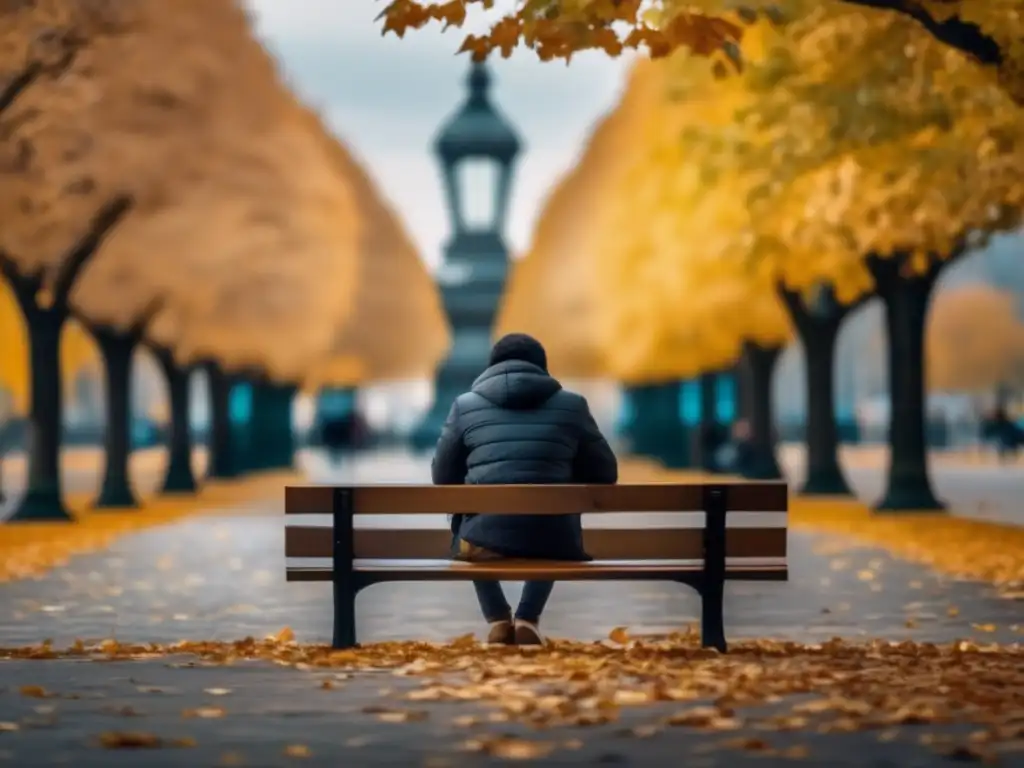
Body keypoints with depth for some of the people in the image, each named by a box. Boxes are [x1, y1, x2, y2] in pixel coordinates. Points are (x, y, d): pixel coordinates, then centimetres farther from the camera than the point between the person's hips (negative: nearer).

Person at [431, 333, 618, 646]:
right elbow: (605, 474, 12)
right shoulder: (571, 405, 5)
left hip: (485, 540, 0)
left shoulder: (465, 405, 5)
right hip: (553, 542, 0)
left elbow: (443, 477, 14)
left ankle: (497, 620, 25)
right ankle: (528, 620, 23)